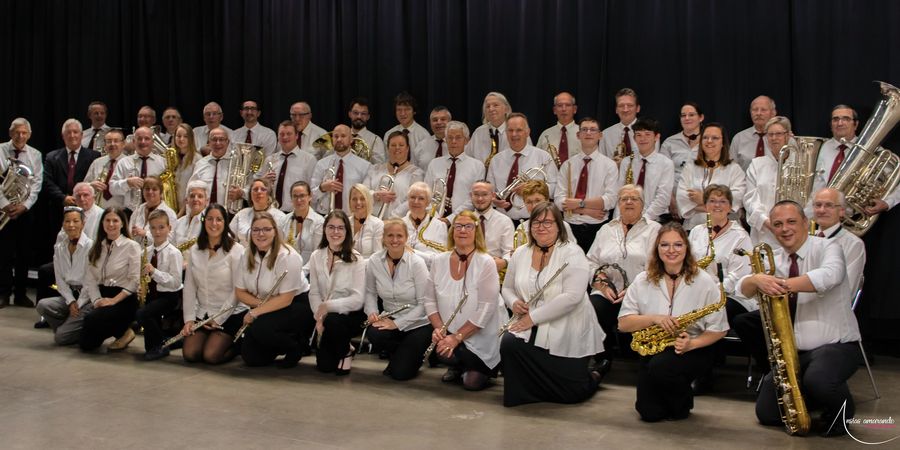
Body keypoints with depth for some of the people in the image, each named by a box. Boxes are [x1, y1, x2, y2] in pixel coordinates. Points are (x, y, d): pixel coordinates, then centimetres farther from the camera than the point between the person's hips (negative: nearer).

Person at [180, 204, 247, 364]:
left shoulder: (236, 250, -9)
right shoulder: (194, 251, 8)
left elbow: (238, 289, -11)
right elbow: (189, 287, 6)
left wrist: (219, 319, -13)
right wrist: (189, 319, -3)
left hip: (230, 313, -5)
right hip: (202, 314, 5)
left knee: (211, 355, -20)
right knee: (189, 354, -12)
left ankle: (237, 345, 11)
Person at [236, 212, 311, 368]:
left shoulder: (288, 256, -21)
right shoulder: (247, 256, -1)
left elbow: (285, 299, -24)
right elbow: (239, 292, 3)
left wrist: (254, 312, -23)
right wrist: (260, 303, -16)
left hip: (296, 303, -6)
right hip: (268, 308, 6)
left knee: (260, 328, -32)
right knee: (250, 357, -6)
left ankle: (297, 346, -4)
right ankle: (283, 345, 23)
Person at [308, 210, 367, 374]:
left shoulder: (356, 260, -12)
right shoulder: (316, 257, 1)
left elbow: (358, 299, -19)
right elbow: (314, 293, 0)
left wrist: (328, 305, -27)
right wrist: (319, 316, -17)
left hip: (350, 314, -3)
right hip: (326, 315, 3)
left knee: (332, 322, -36)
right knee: (324, 365, -8)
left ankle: (345, 352, -3)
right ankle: (344, 349, 27)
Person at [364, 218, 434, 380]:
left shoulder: (417, 263, -17)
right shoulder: (374, 261, -6)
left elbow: (424, 303, -17)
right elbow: (370, 292, 8)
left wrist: (397, 323, -22)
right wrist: (372, 311, -12)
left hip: (418, 323, -3)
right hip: (390, 319, 4)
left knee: (400, 372, -14)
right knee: (374, 335, -30)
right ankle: (397, 355, 5)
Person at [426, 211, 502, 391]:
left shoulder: (486, 263, -14)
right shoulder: (439, 261, 1)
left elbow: (486, 309, -19)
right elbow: (430, 300, 4)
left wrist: (457, 337, -23)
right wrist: (438, 327, -14)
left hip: (482, 336, -3)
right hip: (450, 332, 3)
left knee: (472, 383, -12)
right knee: (441, 351, -26)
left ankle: (486, 369, 25)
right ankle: (457, 366, 11)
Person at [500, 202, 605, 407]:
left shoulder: (572, 253, -11)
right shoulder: (520, 253, 8)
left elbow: (572, 297, -22)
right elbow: (507, 287, 18)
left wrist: (533, 317, -21)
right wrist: (513, 302, -7)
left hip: (568, 335, -4)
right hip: (531, 330, 5)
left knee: (573, 393, -8)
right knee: (509, 344, -27)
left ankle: (591, 377, 30)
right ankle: (523, 391, 3)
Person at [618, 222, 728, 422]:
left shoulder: (705, 282, -6)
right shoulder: (643, 281, 0)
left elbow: (719, 329, -5)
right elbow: (623, 323, -4)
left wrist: (692, 343, -22)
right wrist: (653, 318, -21)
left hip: (692, 351, -2)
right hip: (652, 351, 2)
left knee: (660, 366, -34)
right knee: (650, 413, -12)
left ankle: (683, 402, -1)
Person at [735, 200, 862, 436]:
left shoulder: (827, 247, -8)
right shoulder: (774, 259, 7)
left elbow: (829, 276, -31)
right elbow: (744, 288, -7)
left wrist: (782, 284, -40)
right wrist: (757, 280, -31)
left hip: (836, 345, -5)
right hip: (792, 352, 5)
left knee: (817, 381, -36)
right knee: (766, 413, -1)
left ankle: (842, 408, -2)